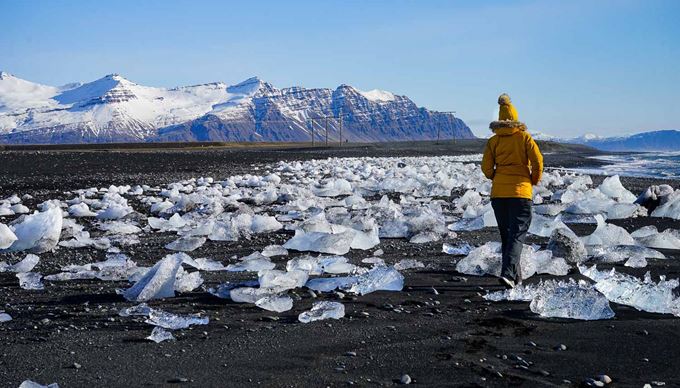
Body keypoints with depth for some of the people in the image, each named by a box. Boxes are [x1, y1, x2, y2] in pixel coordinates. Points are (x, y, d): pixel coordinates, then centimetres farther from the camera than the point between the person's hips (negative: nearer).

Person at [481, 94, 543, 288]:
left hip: (498, 192, 3)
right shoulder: (524, 137, -1)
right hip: (521, 191, -3)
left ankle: (516, 275, 20)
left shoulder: (493, 141, 5)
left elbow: (486, 168, 1)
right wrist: (535, 180, 8)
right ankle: (508, 273, -20)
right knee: (517, 234, -3)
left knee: (506, 235, 14)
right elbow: (537, 160, -9)